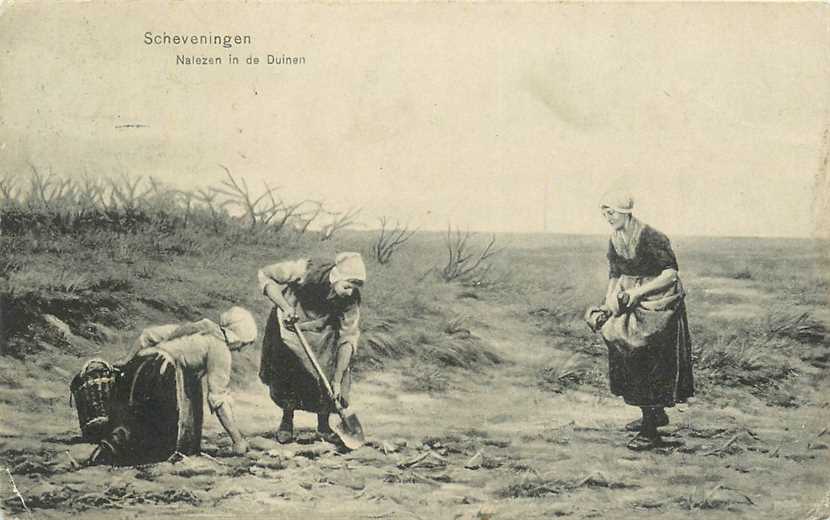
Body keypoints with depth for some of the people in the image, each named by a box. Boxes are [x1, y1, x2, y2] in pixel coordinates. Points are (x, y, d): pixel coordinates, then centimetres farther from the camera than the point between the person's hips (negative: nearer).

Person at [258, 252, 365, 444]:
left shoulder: (351, 299, -26)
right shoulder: (306, 270, -34)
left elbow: (348, 338, -22)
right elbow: (264, 275, -24)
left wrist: (337, 380, -24)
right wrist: (285, 307, -35)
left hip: (322, 332, 1)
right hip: (289, 327, -1)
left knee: (326, 377, -11)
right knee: (285, 374, -7)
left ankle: (323, 425, 11)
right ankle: (286, 421, 19)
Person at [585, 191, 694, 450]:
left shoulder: (651, 238, -19)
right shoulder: (615, 241, 5)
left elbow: (671, 274, -19)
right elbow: (615, 276, 11)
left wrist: (637, 292, -22)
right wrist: (609, 302, -6)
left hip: (659, 307, -8)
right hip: (633, 305, 8)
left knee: (648, 367, -7)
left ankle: (650, 431, 0)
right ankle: (656, 415, 28)